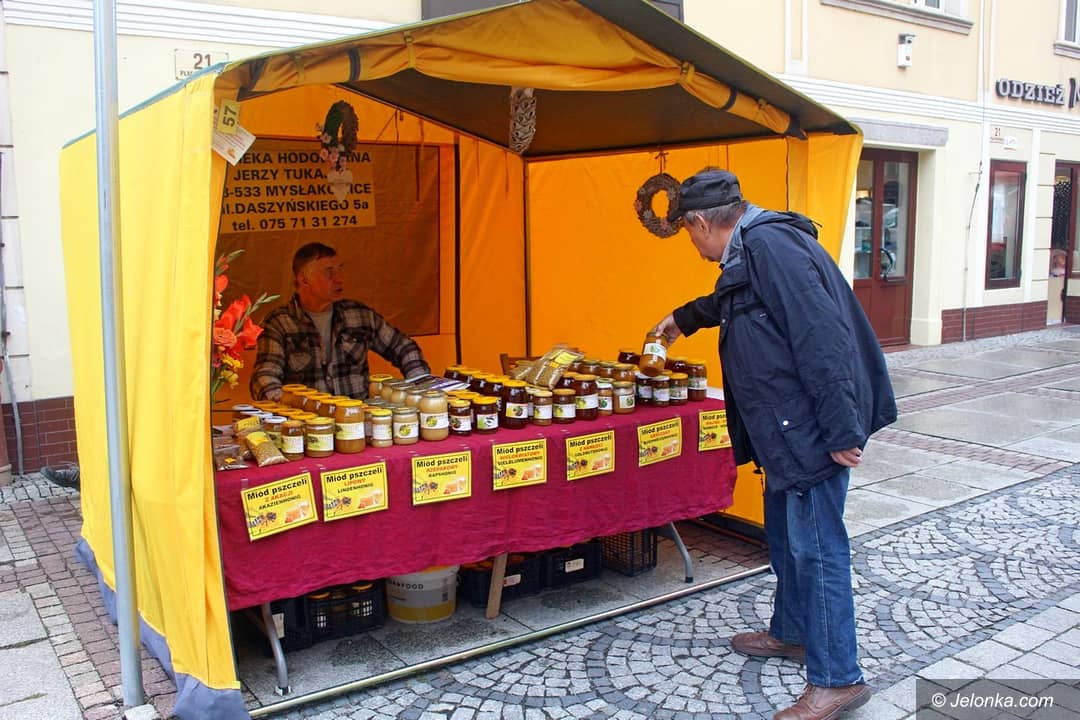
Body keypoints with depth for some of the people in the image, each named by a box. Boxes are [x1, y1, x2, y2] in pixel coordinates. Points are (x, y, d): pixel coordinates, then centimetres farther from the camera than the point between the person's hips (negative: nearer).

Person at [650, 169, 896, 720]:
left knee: (815, 545, -4)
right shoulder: (752, 251, 14)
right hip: (791, 428, 11)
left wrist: (841, 430, -25)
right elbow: (731, 302, 39)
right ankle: (791, 632, 38)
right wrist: (685, 317, 56)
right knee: (784, 531, 21)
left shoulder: (770, 245, -19)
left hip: (813, 427, -11)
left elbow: (821, 337, -26)